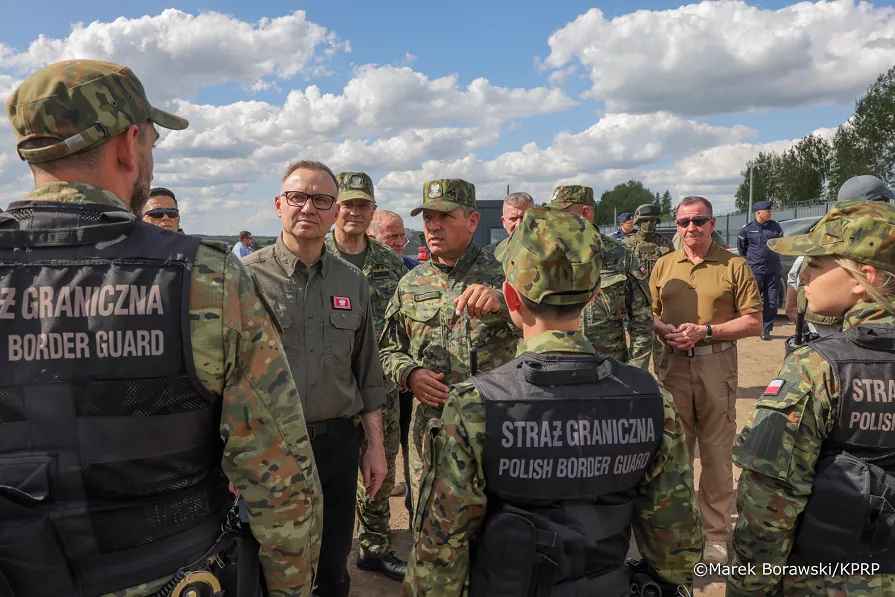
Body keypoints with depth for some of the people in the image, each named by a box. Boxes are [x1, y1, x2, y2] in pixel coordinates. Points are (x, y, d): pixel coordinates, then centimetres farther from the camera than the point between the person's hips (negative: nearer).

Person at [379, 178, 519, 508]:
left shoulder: (502, 274, -2)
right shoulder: (411, 284, 7)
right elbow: (389, 349, 13)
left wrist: (500, 301, -37)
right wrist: (409, 374, -9)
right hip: (429, 427, 3)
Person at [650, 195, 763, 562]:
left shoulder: (734, 266, -1)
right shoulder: (663, 265, 9)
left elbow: (753, 322, -4)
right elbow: (648, 314, 11)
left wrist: (706, 331, -14)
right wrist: (665, 331, -10)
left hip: (716, 364, -3)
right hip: (672, 364, 3)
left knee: (716, 453, 5)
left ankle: (716, 534, 19)